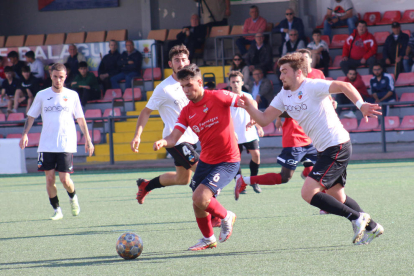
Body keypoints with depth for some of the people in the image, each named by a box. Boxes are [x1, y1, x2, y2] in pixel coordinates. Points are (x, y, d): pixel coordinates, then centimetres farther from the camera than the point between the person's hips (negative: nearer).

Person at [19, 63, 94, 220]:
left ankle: (73, 198, 25)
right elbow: (31, 116, 10)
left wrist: (88, 140, 7)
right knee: (49, 179, -2)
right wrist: (25, 134, -5)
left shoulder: (72, 95, 5)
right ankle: (57, 210, 11)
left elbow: (80, 119, 11)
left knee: (65, 179, -6)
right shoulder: (42, 95, 6)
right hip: (46, 146, 1)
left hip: (66, 145, -1)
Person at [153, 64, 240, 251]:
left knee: (200, 197, -21)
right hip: (205, 161, 6)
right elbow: (174, 137, -6)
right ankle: (208, 239, 35)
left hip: (227, 161, -6)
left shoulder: (218, 97, -13)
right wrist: (163, 142, -28)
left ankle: (226, 217, 9)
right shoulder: (187, 111, 2)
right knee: (197, 205, 9)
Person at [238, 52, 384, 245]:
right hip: (325, 149, 10)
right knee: (337, 197, 18)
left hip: (337, 147, -10)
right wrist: (248, 107, -12)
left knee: (308, 193, -16)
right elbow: (264, 120, 7)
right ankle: (371, 227, 32)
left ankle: (357, 218, -8)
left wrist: (361, 105, -40)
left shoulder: (312, 87, -16)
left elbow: (344, 86, -25)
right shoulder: (284, 95, 9)